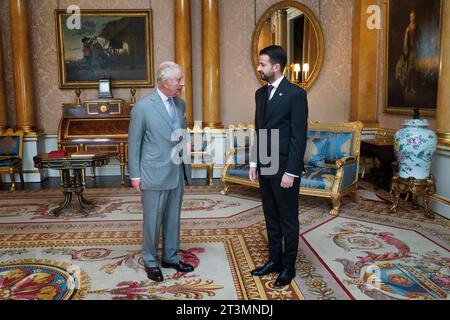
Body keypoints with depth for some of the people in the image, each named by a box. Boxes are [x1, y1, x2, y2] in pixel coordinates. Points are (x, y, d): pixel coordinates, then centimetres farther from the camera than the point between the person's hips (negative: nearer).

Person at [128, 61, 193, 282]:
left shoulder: (180, 104, 6)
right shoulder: (142, 107, -11)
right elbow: (134, 143, -7)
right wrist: (135, 175, -7)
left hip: (177, 174, 6)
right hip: (154, 175, -5)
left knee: (173, 219, 16)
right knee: (153, 222, 7)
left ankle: (171, 258, 33)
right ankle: (150, 262, 26)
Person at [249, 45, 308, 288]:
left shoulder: (296, 94, -13)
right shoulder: (260, 93, 10)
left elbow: (299, 137, -15)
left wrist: (290, 172, -17)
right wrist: (254, 162, 11)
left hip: (284, 169, -7)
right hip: (264, 168, 7)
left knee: (288, 220, 7)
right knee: (271, 218, 16)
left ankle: (288, 267, 22)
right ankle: (274, 260, 31)